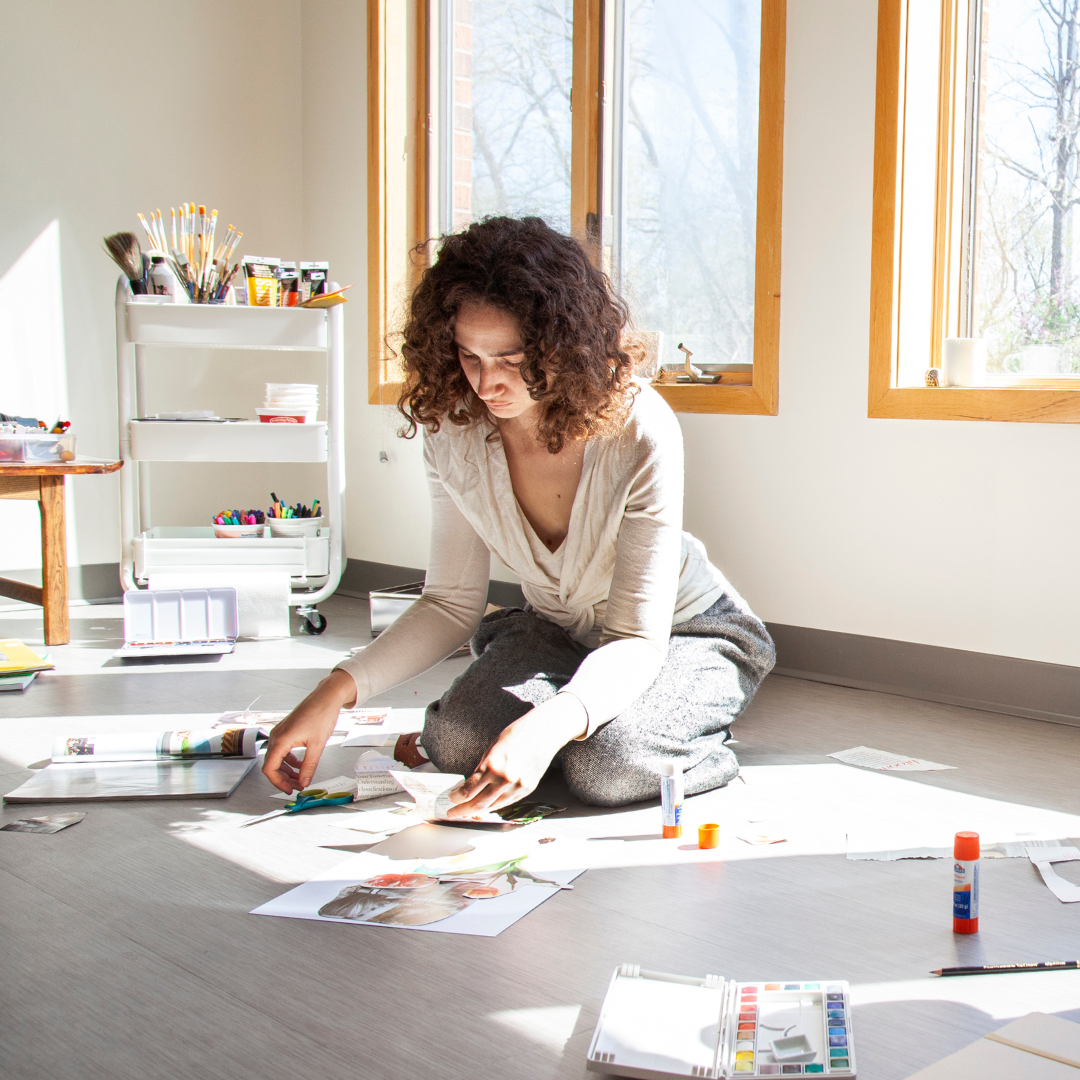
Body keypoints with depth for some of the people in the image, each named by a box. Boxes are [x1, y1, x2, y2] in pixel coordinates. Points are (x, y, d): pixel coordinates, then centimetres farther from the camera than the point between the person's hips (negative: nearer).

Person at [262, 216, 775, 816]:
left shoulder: (639, 433, -32)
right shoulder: (453, 432, -17)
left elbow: (639, 639, -32)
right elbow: (450, 603, -9)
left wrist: (548, 726, -52)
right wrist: (336, 690, -24)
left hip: (686, 632, -4)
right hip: (558, 631, 4)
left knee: (604, 767, -31)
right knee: (454, 742, -21)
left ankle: (702, 744, 2)